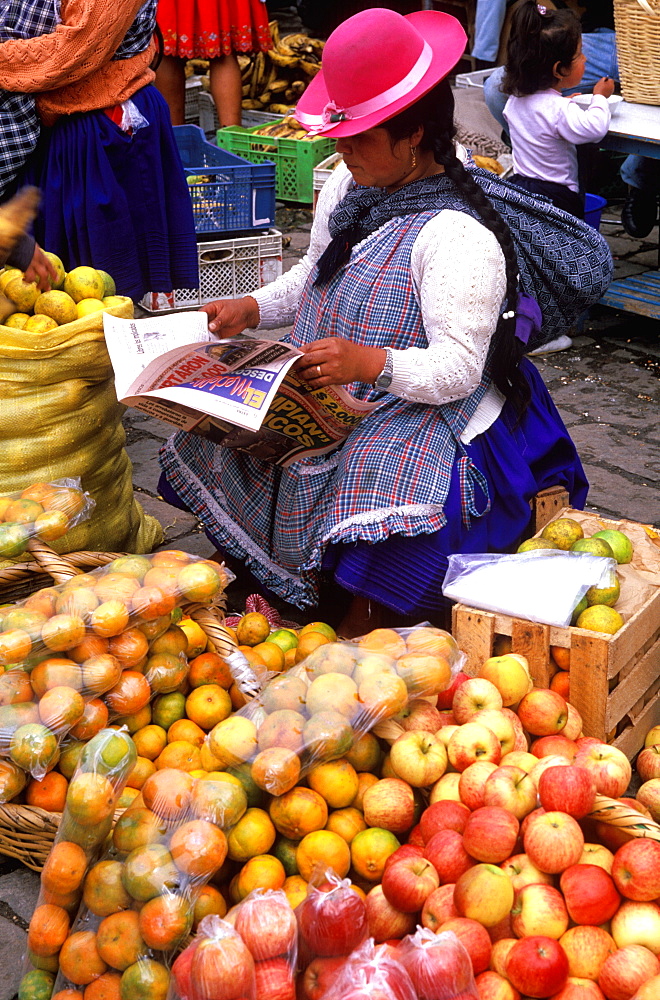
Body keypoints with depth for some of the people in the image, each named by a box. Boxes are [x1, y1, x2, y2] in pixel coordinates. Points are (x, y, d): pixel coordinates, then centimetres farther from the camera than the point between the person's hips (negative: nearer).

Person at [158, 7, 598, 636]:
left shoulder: (458, 235, -22)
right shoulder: (348, 185, 6)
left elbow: (458, 370, -24)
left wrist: (372, 363, -40)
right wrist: (252, 309, 4)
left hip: (427, 413, -9)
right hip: (324, 396, 9)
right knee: (215, 443, -4)